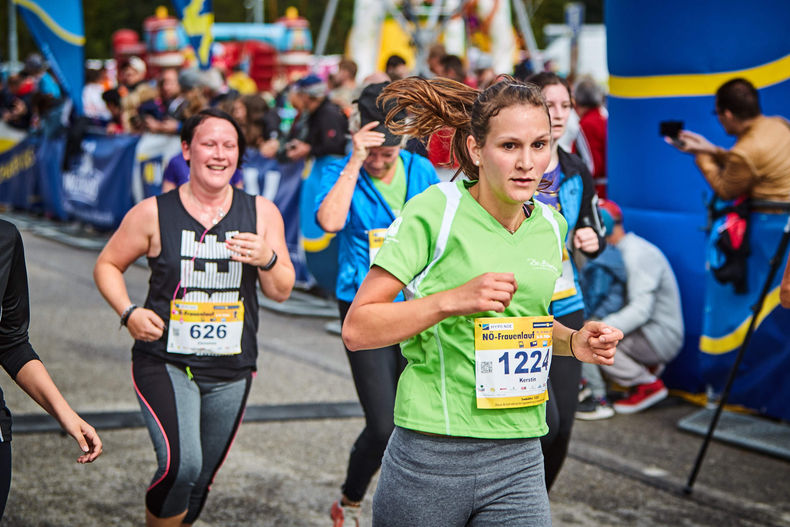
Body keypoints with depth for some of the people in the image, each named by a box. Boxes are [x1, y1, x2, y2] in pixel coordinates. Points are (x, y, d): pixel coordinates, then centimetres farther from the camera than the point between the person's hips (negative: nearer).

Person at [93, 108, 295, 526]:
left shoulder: (261, 213, 2)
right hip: (165, 363, -3)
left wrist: (267, 259, -18)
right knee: (181, 465, -23)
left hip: (231, 371, 3)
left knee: (200, 480, 13)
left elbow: (281, 292, 3)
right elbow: (107, 265, 8)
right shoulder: (153, 214, -4)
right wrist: (129, 313, -9)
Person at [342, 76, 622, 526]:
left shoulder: (551, 226, 8)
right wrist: (452, 300, -20)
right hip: (431, 459, -4)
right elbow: (357, 330, -11)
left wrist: (573, 342, 4)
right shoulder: (434, 212, -10)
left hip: (519, 461, 4)